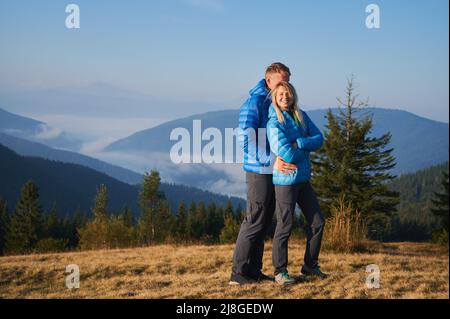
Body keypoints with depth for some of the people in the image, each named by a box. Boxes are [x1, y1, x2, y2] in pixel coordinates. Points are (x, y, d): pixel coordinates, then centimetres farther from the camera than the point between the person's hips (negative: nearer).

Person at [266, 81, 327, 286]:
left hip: (304, 179, 7)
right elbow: (286, 154, -23)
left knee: (317, 222, 11)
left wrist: (298, 144, -15)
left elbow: (319, 139, 0)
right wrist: (305, 151, -5)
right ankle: (280, 271, 11)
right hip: (285, 180, -7)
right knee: (285, 227, -1)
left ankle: (310, 265, 24)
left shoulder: (302, 116, 8)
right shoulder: (274, 123, -13)